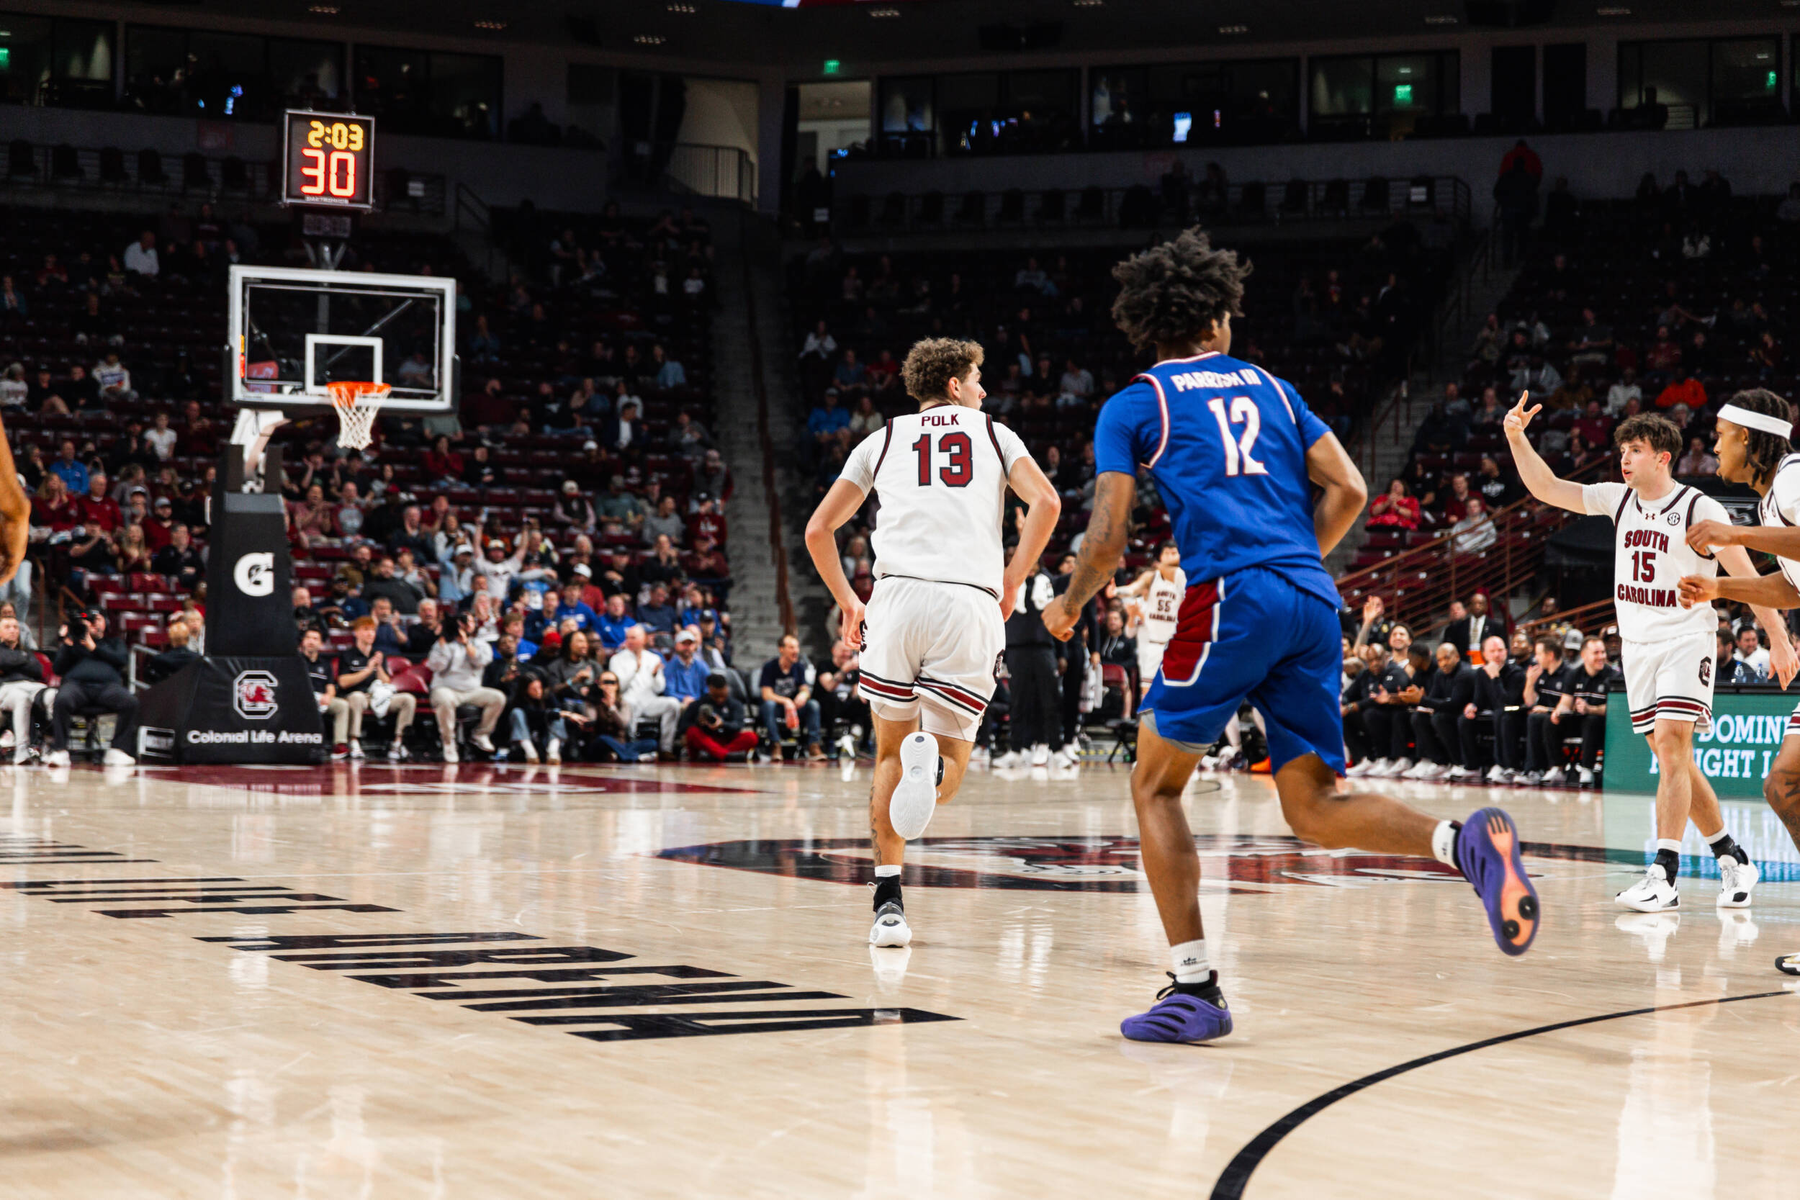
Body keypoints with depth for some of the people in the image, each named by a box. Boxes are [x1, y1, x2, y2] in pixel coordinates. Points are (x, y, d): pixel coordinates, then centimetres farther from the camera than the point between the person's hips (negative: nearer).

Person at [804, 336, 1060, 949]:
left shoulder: (882, 440, 23)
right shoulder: (992, 433, 20)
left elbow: (818, 530, 20)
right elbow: (1046, 502, 3)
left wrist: (847, 601, 31)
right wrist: (1011, 582, 11)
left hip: (899, 594, 1)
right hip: (972, 604, -1)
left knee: (891, 754, 18)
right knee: (951, 765, 9)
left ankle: (888, 904, 8)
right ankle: (932, 757, -31)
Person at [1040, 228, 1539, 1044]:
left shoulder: (1132, 406, 10)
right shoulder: (1271, 390, 23)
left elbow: (1106, 541, 5)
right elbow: (1349, 493, 16)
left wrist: (1068, 607, 23)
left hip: (1232, 599, -5)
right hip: (1315, 606, 5)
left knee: (1155, 786, 10)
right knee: (1314, 807, 7)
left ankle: (1194, 988, 0)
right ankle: (1465, 842, -20)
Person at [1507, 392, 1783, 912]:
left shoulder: (1700, 509, -9)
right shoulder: (1619, 500, 7)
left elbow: (1747, 578, -7)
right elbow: (1547, 488, 6)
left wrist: (1780, 640, -10)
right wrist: (1516, 438, -7)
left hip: (1686, 640, -6)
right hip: (1637, 644, 6)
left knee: (1671, 744, -19)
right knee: (1672, 757, 9)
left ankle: (1663, 874, -23)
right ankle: (1730, 857, 22)